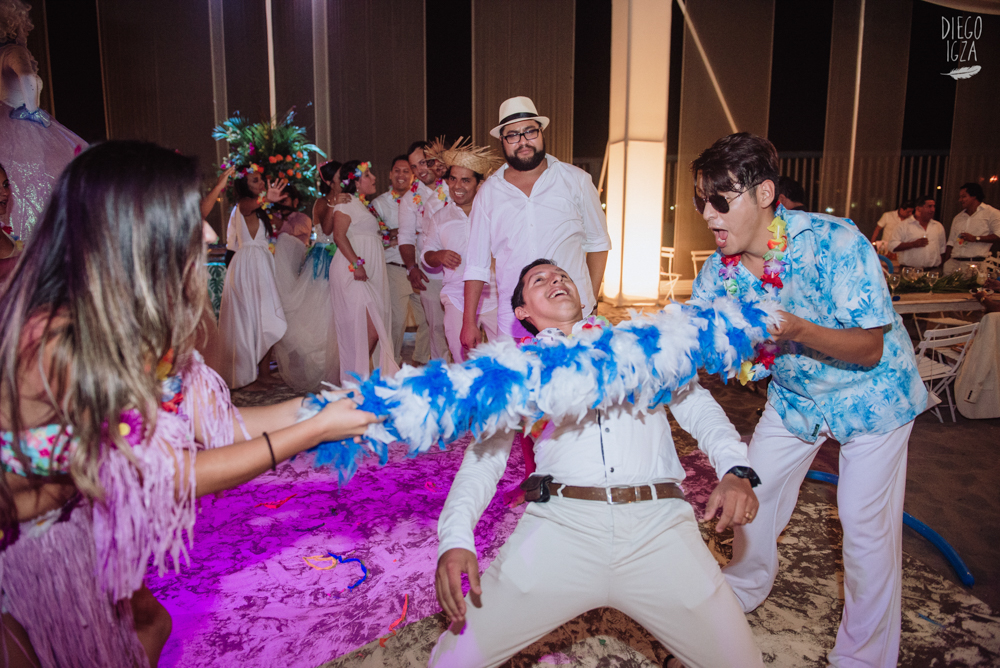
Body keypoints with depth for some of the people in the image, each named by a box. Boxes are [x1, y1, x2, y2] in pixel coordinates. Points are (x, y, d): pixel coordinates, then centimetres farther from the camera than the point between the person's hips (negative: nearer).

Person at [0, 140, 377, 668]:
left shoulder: (131, 325, -10)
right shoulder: (52, 345, -34)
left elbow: (214, 422, -8)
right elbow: (175, 477, -28)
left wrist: (320, 402, -10)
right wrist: (315, 429, -23)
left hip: (80, 523, 7)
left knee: (148, 624, 21)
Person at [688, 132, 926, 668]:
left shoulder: (835, 242, -30)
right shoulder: (719, 270, -15)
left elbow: (870, 349, -28)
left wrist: (799, 331, -45)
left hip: (868, 393, -5)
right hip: (794, 396, 5)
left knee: (865, 522, -4)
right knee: (752, 490, 11)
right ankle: (743, 591, 41)